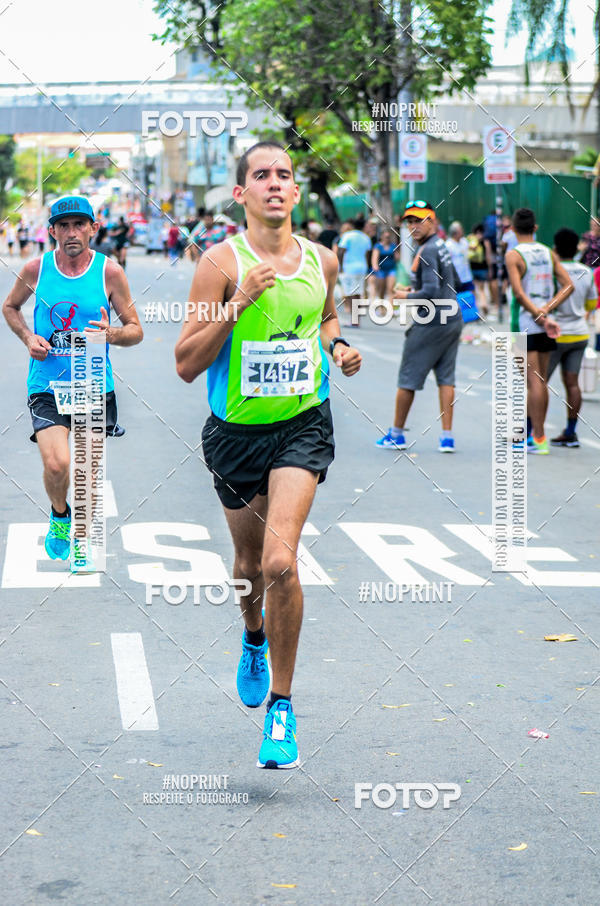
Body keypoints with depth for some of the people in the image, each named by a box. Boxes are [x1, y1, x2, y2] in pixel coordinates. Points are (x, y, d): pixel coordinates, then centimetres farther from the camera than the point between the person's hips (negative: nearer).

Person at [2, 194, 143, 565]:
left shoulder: (109, 272, -3)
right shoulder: (36, 268, -1)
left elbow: (136, 330, 3)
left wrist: (113, 334, -20)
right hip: (47, 384, -1)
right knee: (56, 464, -17)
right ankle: (60, 515, 16)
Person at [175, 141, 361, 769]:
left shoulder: (322, 262, 2)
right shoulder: (221, 262, -10)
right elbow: (186, 365, -14)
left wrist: (337, 347, 3)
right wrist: (238, 303, -24)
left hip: (303, 424, 0)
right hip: (236, 430, 0)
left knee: (280, 563, -18)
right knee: (249, 564, 17)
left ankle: (281, 705, -5)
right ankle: (254, 637, 53)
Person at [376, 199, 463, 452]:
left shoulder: (427, 252, -17)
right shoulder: (441, 246, 12)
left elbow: (431, 292, -24)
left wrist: (406, 296, -8)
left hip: (431, 325, -9)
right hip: (453, 320, 9)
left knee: (408, 379, 4)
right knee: (446, 378, 8)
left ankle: (397, 434, 14)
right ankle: (447, 437, 4)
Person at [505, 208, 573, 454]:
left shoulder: (513, 255, -8)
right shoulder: (549, 253, 9)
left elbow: (519, 292, -17)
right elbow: (568, 285, 3)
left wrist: (540, 317, -14)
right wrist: (547, 310, -5)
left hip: (526, 322, -6)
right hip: (545, 323, 6)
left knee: (533, 381, -7)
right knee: (542, 381, 12)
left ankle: (538, 438, -8)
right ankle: (536, 433, 19)